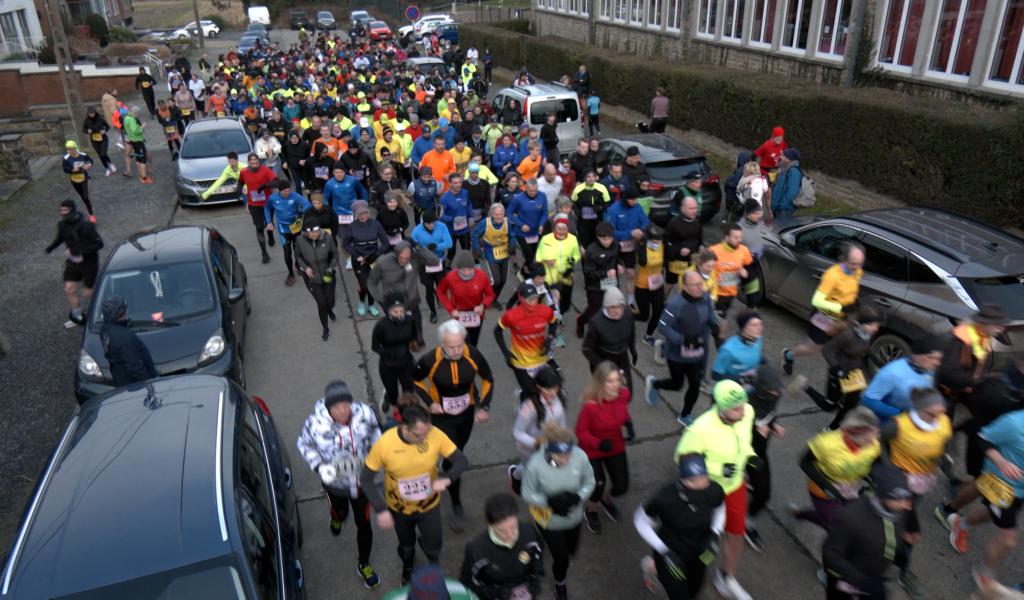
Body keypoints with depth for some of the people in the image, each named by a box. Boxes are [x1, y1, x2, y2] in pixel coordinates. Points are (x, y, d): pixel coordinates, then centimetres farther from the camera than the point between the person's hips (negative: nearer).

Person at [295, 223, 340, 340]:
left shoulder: (327, 238, -21)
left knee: (330, 302, 14)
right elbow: (297, 256, 0)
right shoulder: (301, 241, -20)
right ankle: (325, 329, 29)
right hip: (312, 278, -1)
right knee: (321, 304, 3)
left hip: (327, 276, 1)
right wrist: (305, 268, -15)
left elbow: (335, 253, -4)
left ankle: (329, 310, 56)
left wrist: (331, 267, -14)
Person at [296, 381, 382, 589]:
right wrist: (319, 466, -21)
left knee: (363, 524, 14)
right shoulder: (315, 423, -30)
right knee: (340, 513, 29)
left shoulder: (365, 414, -28)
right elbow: (304, 445, -9)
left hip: (362, 479, 0)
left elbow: (375, 437, -5)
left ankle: (364, 564, 41)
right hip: (334, 481, 0)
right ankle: (337, 517, 70)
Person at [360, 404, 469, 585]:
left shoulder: (435, 435, -29)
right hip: (399, 508, 0)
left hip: (429, 505, 0)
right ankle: (408, 568, 64)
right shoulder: (384, 444, -32)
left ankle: (434, 566, 57)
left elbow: (461, 460, -20)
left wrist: (447, 478, -40)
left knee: (433, 546, 18)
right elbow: (365, 479, -20)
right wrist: (381, 510, -29)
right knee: (406, 545, 27)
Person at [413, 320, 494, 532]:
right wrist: (429, 402, -15)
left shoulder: (473, 355, -24)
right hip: (442, 416, -3)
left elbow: (488, 379, -5)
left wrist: (484, 406, -11)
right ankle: (456, 505, 15)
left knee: (459, 451, 25)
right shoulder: (430, 360, -28)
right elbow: (415, 380, -6)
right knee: (451, 458, -3)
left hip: (467, 413, 3)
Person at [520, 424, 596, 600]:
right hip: (548, 519, -3)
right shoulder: (535, 465, -35)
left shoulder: (580, 456, -29)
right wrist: (550, 501, -34)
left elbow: (590, 482, -10)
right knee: (562, 558, 10)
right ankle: (560, 585, 47)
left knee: (571, 549, 28)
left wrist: (578, 497, -28)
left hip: (573, 516, 3)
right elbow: (528, 495, -18)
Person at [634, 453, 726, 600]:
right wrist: (664, 552, -22)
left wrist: (714, 535, -14)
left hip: (696, 552, 4)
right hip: (669, 552, -4)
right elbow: (640, 521, -18)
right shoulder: (664, 497, -36)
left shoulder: (714, 491, -26)